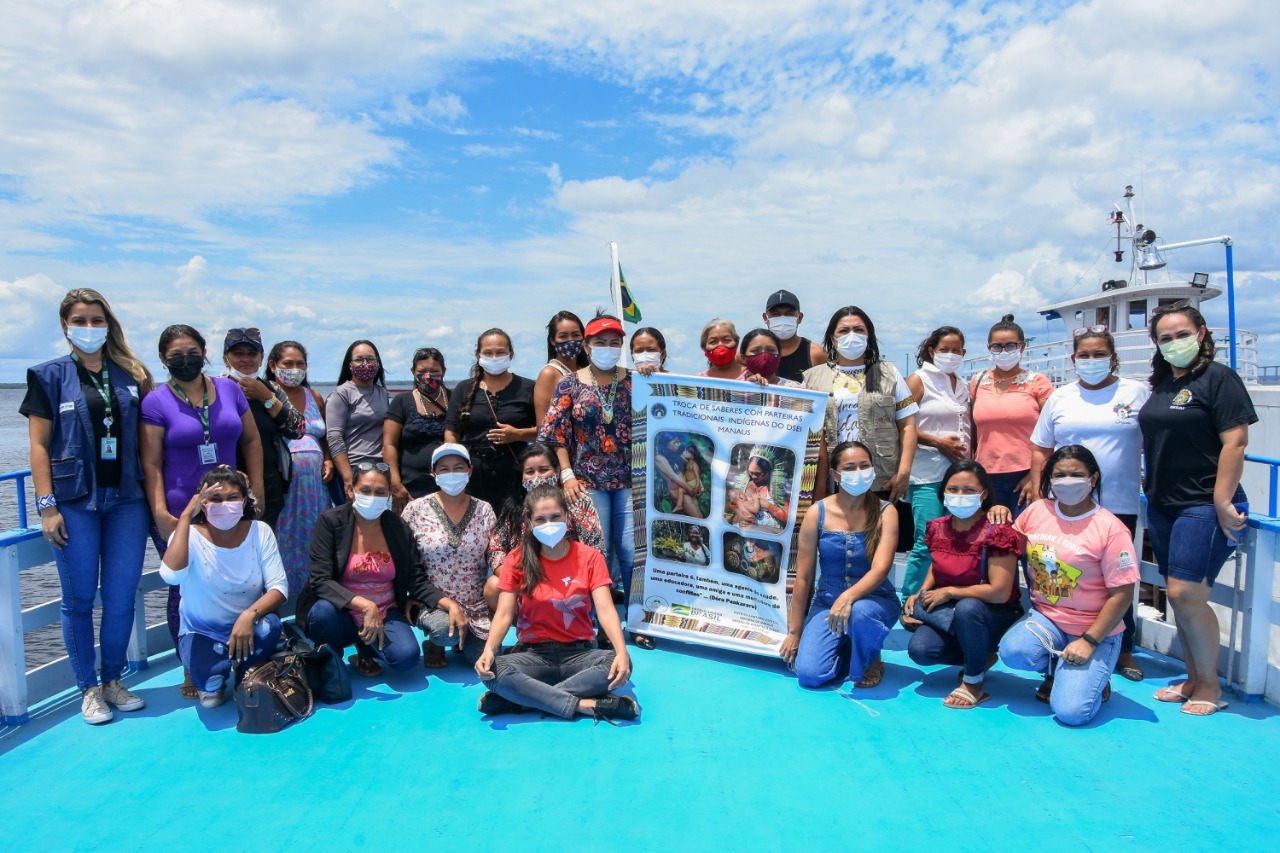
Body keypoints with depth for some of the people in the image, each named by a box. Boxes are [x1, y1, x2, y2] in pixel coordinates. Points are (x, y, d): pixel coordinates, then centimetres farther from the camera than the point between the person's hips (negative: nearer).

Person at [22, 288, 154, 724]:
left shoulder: (132, 374, 9)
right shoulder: (50, 375, 3)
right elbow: (40, 445, -1)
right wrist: (47, 505, -8)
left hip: (126, 499, 2)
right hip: (75, 500, -2)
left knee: (122, 597, 5)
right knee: (79, 598, 5)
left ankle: (113, 680, 22)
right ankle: (88, 688, 18)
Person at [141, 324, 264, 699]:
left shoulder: (230, 390, 6)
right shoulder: (156, 402, -3)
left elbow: (251, 441, 11)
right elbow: (151, 464, -5)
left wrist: (256, 489, 4)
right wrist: (160, 513, -12)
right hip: (180, 514, -3)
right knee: (186, 592, 5)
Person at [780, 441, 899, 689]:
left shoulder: (885, 513, -9)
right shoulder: (817, 514, -7)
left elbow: (880, 569, -20)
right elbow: (803, 577, -4)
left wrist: (848, 597, -40)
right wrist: (794, 632, -1)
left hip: (874, 600, -1)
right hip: (826, 601, 2)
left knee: (859, 612, -39)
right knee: (809, 674, -18)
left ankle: (869, 660, -2)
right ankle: (846, 648, 18)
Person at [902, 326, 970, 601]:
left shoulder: (963, 386, 17)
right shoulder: (918, 380, -1)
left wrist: (967, 451, 10)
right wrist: (938, 442, -13)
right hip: (927, 475, -6)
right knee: (927, 543, -10)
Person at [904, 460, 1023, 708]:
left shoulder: (996, 532, -21)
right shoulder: (937, 528, -3)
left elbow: (999, 593, -26)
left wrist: (950, 592, -19)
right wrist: (921, 592, -1)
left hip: (997, 616, -5)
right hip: (948, 613, 5)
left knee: (967, 608, -39)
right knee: (919, 650, -21)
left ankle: (974, 682, -13)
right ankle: (980, 656, 7)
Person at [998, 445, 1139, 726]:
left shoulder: (1110, 529, -12)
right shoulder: (1036, 511, 0)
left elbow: (1122, 593, -12)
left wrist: (1089, 641, -16)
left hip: (1093, 629, -4)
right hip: (1044, 616, 4)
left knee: (1071, 712, -19)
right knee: (1013, 651, -29)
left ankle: (1093, 675, 18)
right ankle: (1057, 671, 7)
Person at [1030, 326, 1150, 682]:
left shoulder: (1137, 393, 3)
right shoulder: (1060, 397, 8)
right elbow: (1040, 450, 9)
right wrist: (1038, 494, 2)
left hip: (1118, 506, -1)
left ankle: (1123, 649, 24)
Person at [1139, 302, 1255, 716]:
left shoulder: (1218, 378, -8)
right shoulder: (1161, 383, 13)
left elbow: (1235, 441, -14)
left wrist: (1222, 503, -18)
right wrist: (1151, 492, 14)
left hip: (1203, 506, -7)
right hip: (1163, 506, 7)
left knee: (1186, 594, -9)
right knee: (1179, 596, 11)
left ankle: (1210, 686, 10)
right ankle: (1194, 678, 24)